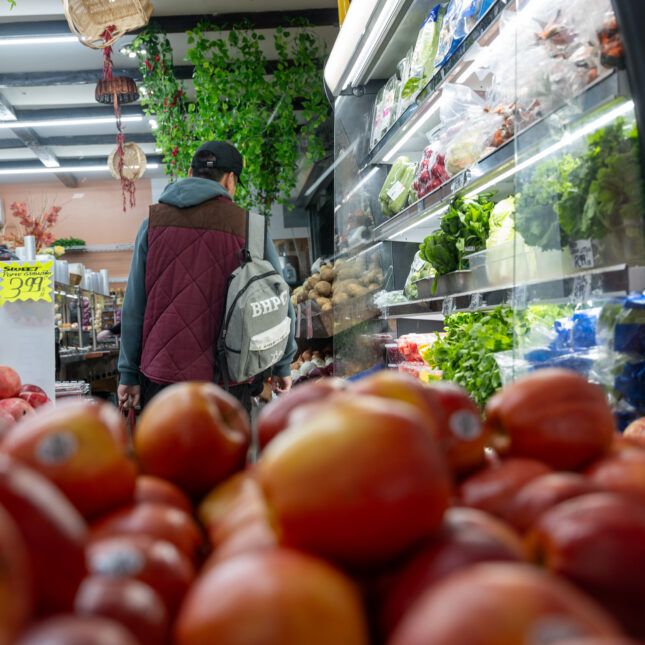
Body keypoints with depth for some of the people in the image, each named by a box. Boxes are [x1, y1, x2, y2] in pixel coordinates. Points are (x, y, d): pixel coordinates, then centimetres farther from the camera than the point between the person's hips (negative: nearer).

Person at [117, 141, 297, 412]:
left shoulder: (153, 222, 1)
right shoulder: (246, 227, -4)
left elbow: (134, 307, 1)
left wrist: (129, 373, 9)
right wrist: (283, 365, 14)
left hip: (162, 376, 2)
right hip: (225, 379, -1)